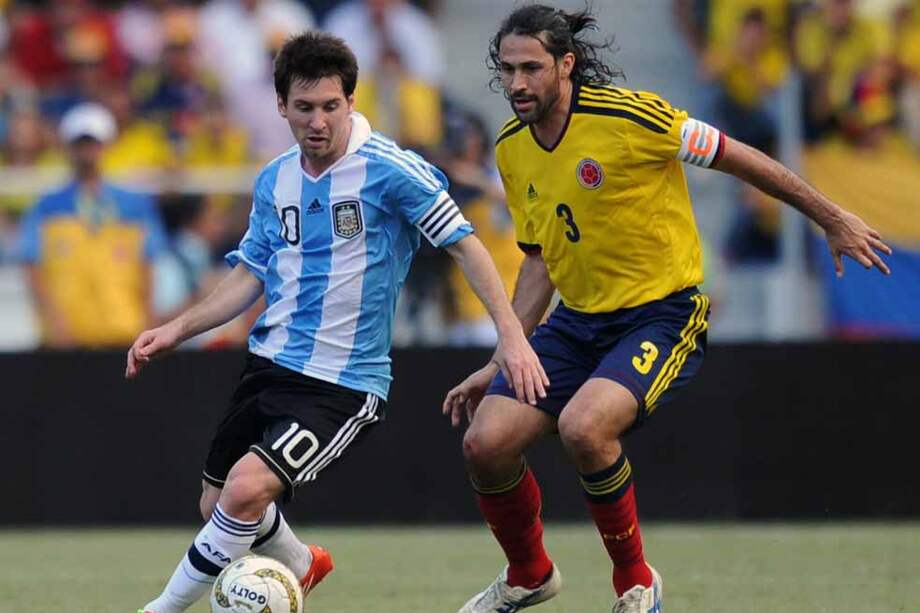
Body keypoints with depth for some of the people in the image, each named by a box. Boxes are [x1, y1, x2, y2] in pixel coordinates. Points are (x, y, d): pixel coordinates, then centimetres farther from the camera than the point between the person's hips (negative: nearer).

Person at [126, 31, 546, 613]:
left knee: (247, 489, -24)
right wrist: (177, 330, 8)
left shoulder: (389, 169, -14)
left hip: (343, 383, -7)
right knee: (217, 505, 15)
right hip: (270, 363, 7)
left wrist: (511, 334, -16)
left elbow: (465, 244, -10)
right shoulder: (274, 181, 5)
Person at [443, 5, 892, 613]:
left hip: (664, 313, -6)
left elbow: (737, 157, -8)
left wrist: (834, 220, -1)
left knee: (583, 426, -32)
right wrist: (501, 362, 12)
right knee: (486, 443, -9)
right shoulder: (511, 149, 3)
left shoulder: (628, 116, -19)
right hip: (579, 320, 7)